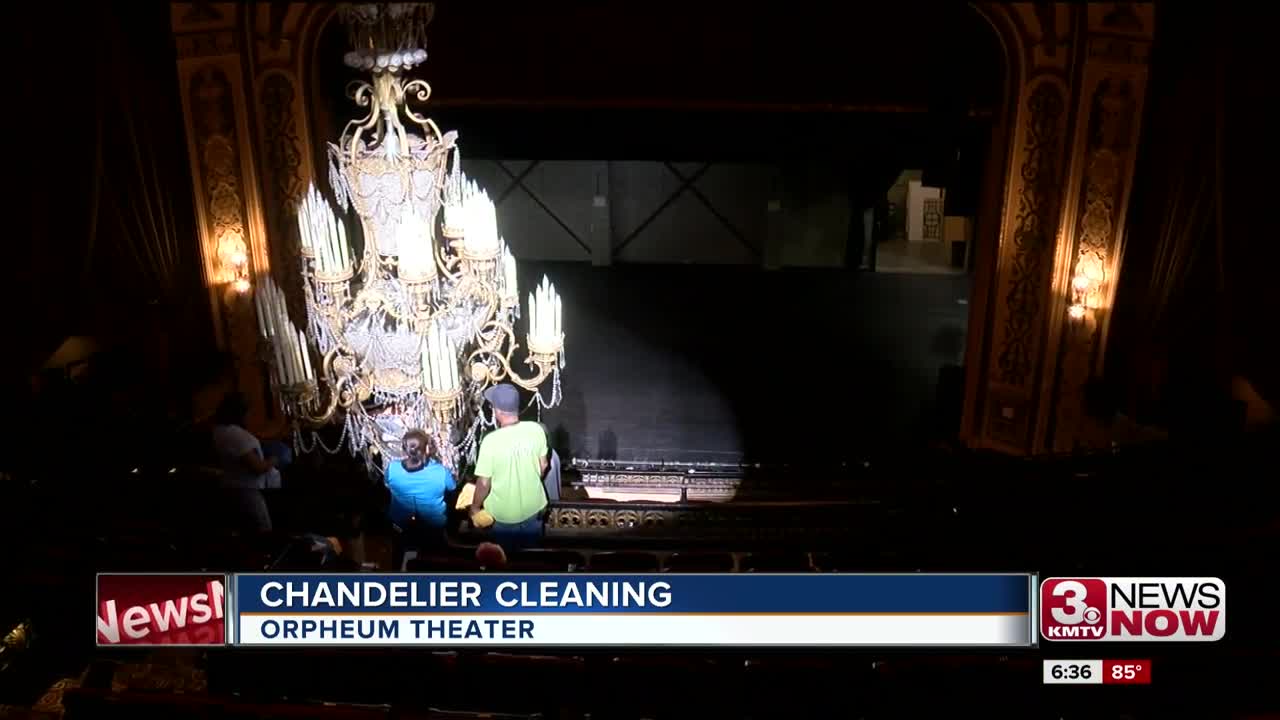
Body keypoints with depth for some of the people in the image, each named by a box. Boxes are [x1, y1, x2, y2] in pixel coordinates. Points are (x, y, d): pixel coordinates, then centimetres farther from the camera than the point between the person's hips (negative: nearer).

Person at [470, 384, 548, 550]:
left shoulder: (491, 441, -30)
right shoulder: (536, 430, -18)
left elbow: (484, 483, -20)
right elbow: (543, 466, -3)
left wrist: (475, 507, -1)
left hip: (504, 512, -3)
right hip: (533, 504, 3)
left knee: (506, 553, 24)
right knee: (531, 548, 28)